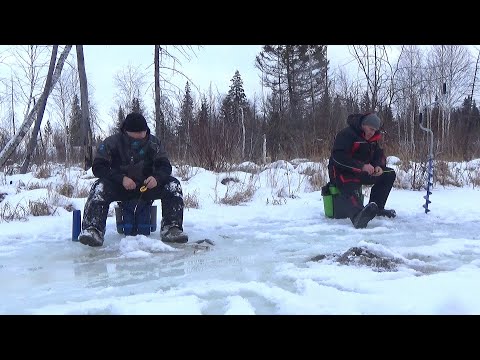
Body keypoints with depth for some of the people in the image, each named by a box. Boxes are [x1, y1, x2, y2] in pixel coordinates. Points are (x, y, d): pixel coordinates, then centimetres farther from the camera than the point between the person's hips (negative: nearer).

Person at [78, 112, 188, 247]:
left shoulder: (154, 143, -2)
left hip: (147, 185, 1)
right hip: (120, 187, -1)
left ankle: (171, 228, -29)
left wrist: (156, 178, -30)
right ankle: (93, 229, -39)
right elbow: (98, 167, -13)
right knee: (100, 187, -31)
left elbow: (165, 166, -5)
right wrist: (122, 179, -29)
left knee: (173, 184, -23)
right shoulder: (111, 143, -7)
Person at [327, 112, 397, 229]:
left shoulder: (372, 138, 10)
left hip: (363, 172, 9)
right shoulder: (346, 134, -17)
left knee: (389, 174, 3)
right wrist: (362, 166, -33)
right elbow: (338, 157, -27)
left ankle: (376, 208, 2)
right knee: (351, 192, -37)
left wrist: (379, 166, -11)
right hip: (343, 172, -9)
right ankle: (358, 217, -67)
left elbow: (379, 154, 15)